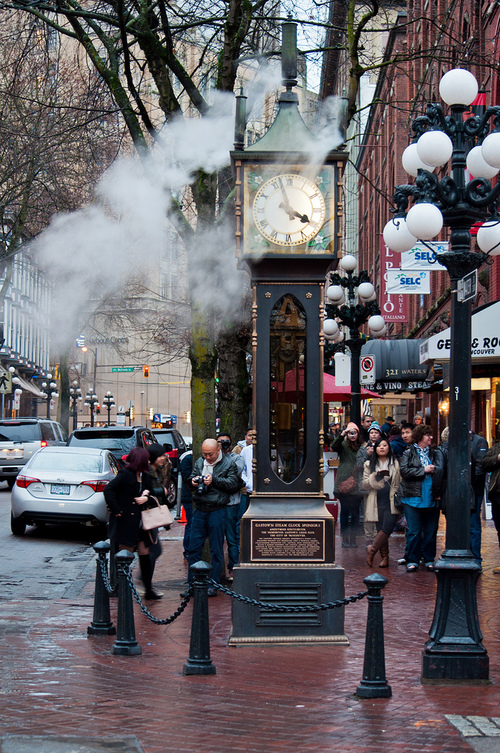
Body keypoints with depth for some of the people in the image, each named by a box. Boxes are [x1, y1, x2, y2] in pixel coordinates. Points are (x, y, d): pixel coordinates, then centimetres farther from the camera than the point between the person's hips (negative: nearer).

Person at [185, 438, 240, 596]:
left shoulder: (228, 464, -1)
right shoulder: (199, 462, 12)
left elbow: (233, 484, -10)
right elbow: (190, 480, 13)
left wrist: (214, 480, -19)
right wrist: (193, 482, -11)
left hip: (217, 511, -4)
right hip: (200, 510, 4)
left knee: (216, 550, 3)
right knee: (194, 548, 5)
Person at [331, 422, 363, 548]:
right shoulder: (343, 445, 4)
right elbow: (333, 447, -16)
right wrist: (342, 435, -24)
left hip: (356, 484, 2)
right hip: (343, 484, -2)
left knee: (355, 511, 0)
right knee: (345, 510, 2)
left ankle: (353, 538, 8)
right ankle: (345, 538, 6)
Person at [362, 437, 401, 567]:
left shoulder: (395, 464, 11)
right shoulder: (369, 464, 13)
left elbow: (400, 483, 12)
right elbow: (364, 485, 8)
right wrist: (374, 478, -9)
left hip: (391, 502, -1)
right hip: (377, 502, 1)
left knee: (387, 528, -16)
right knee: (380, 530, 0)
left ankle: (372, 549, 0)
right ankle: (384, 557, 7)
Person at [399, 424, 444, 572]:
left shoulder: (436, 454, 11)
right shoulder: (408, 454, 5)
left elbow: (440, 473, 2)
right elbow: (404, 471, -9)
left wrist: (438, 492, -8)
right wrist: (424, 470, -10)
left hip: (432, 499, 2)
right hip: (413, 499, -2)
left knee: (431, 531, 5)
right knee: (414, 531, -1)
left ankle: (429, 560, 15)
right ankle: (412, 560, 7)